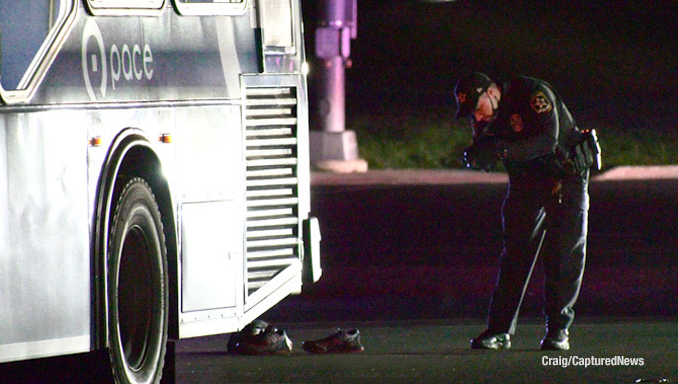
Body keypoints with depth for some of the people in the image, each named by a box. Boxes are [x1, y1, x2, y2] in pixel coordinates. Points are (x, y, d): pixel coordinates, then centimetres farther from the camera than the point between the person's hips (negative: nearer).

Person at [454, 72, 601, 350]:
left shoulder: (534, 94, -26)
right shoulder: (484, 114, -6)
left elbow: (548, 140, -34)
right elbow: (484, 151, -3)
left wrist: (504, 149, -44)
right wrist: (476, 156, -28)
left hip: (566, 174, -5)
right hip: (526, 179, 5)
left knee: (564, 253, -8)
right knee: (515, 253, -2)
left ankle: (558, 329, 0)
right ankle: (500, 330, -2)